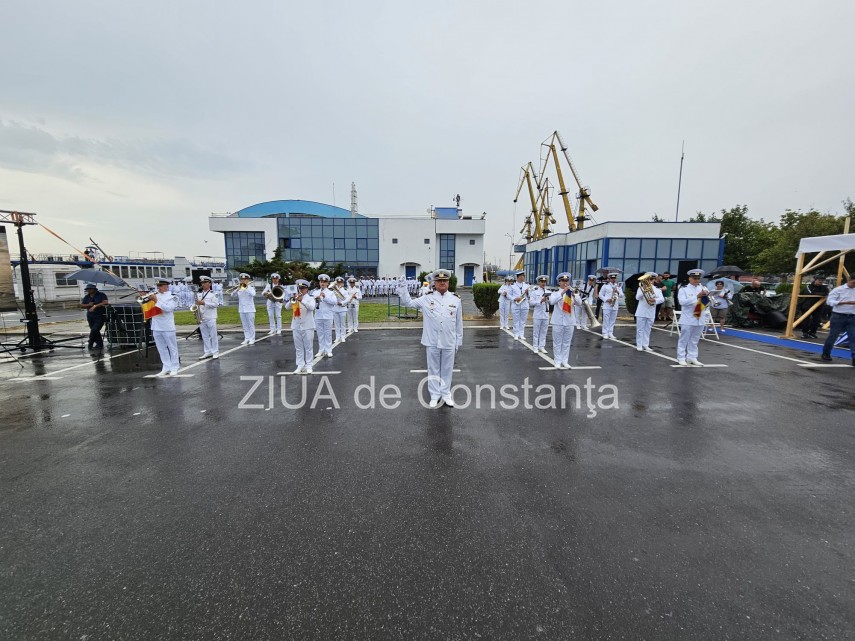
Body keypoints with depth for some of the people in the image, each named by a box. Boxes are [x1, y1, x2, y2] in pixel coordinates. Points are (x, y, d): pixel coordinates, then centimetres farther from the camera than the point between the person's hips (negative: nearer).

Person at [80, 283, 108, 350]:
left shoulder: (101, 295, -3)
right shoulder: (86, 297, 12)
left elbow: (105, 303, -17)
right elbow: (82, 305, 13)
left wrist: (95, 306, -22)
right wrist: (88, 305, -7)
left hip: (100, 316, -6)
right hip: (90, 317, 6)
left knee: (94, 330, -17)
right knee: (95, 331, 8)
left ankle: (90, 343, -1)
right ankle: (100, 344, 18)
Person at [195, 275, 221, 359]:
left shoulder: (213, 293, -4)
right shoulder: (199, 294, 13)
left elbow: (216, 304, -14)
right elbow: (197, 303, 21)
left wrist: (204, 303, -20)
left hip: (211, 318, -6)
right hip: (201, 318, 6)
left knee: (213, 335, 0)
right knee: (204, 336, 9)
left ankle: (215, 352, 6)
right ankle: (208, 352, 16)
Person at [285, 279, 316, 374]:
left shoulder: (310, 298, -2)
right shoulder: (294, 299, 9)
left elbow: (312, 307, -22)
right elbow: (287, 307, -6)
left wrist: (302, 300, -33)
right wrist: (292, 299, -22)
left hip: (307, 327, -4)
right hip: (296, 327, 4)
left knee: (308, 347, 2)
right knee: (298, 348, 9)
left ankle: (308, 366, 8)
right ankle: (300, 365, 17)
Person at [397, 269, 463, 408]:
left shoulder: (456, 300, 1)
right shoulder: (427, 299, 0)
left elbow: (459, 323, 6)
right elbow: (408, 302, 6)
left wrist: (458, 341, 8)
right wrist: (402, 287, -5)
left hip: (449, 342, 0)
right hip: (432, 342, 0)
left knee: (447, 369, 12)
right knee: (433, 369, 11)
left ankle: (446, 394, 27)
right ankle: (435, 395, 25)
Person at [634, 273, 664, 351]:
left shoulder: (657, 289, 7)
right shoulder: (641, 287, 4)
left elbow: (662, 299, -8)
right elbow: (637, 297, -10)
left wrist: (655, 300, -27)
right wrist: (644, 292, -23)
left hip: (651, 313, 2)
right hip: (641, 312, -2)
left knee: (647, 330, 9)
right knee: (640, 329, 1)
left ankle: (645, 345, 16)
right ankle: (639, 345, 7)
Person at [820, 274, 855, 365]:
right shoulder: (838, 289, -2)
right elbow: (830, 301, -12)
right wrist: (845, 302, -22)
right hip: (838, 316, -4)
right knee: (833, 336, 5)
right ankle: (826, 353, 21)